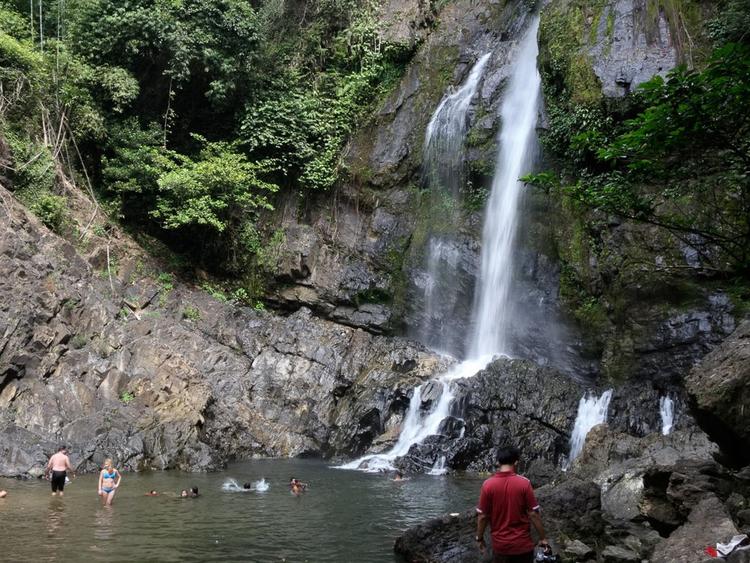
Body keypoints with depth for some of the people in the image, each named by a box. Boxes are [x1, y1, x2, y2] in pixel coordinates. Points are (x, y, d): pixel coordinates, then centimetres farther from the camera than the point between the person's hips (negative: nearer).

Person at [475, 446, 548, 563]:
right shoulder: (524, 483, -13)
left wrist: (479, 538, 7)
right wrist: (542, 538, 2)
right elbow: (533, 514, -9)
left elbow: (482, 516, -6)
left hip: (500, 545, 1)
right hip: (522, 544, -1)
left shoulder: (488, 485, -11)